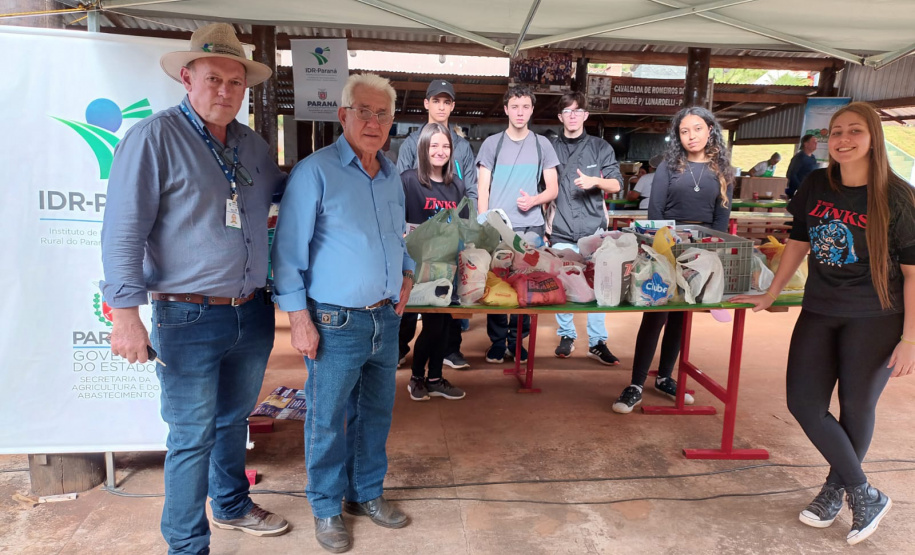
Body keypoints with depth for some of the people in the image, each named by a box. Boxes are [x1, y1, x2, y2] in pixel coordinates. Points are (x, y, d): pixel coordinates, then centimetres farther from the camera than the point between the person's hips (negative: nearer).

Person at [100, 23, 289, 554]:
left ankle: (232, 505, 43)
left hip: (252, 313, 6)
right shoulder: (154, 137, -9)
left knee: (234, 419, 22)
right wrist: (126, 312, -18)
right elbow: (124, 231, -13)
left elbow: (286, 190, 30)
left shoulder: (252, 145, 10)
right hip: (189, 320, -6)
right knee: (192, 437, 4)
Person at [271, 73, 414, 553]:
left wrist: (406, 272, 7)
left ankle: (367, 492, 38)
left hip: (386, 318, 6)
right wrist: (299, 319, -14)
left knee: (375, 413, 18)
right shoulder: (314, 172, -11)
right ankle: (326, 507, 29)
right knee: (328, 420, 8)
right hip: (336, 323, -6)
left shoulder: (392, 177, 10)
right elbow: (288, 252, -12)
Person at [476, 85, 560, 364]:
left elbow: (553, 189, 9)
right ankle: (497, 341, 12)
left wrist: (534, 200, -12)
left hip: (531, 227, 1)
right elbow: (483, 189, 5)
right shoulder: (491, 143, 6)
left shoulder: (542, 145, 9)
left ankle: (517, 340, 16)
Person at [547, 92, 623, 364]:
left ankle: (597, 342, 11)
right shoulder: (550, 148, 8)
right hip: (561, 230, 0)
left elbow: (616, 184, 5)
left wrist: (596, 181, -16)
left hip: (594, 229, 0)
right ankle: (567, 335, 21)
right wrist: (543, 223, 5)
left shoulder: (601, 147, 7)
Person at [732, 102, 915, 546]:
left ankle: (836, 489, 28)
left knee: (856, 405, 5)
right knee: (804, 402, 2)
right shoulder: (816, 185, 1)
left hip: (874, 320, -4)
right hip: (819, 312, 5)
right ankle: (865, 496, 20)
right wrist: (770, 295, 14)